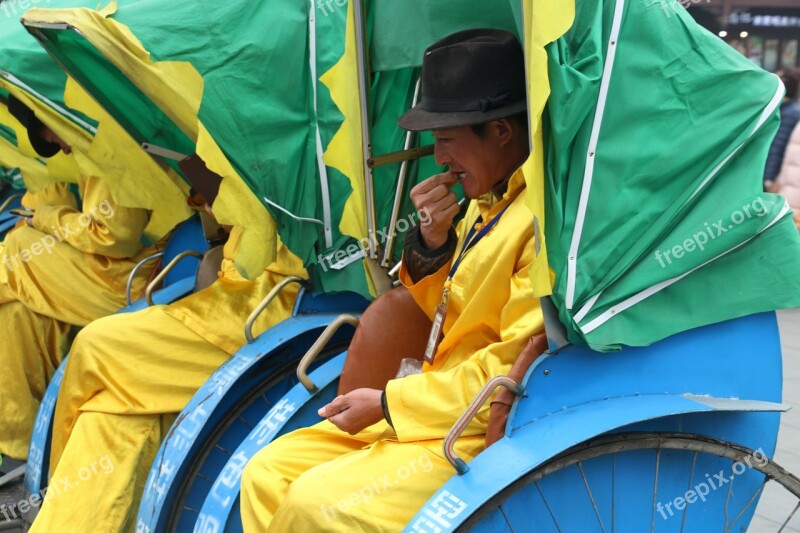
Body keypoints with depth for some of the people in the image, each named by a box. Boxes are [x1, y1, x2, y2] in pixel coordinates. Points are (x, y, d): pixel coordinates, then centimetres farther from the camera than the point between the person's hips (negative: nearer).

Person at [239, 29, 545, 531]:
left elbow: (514, 371, -22)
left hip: (489, 434, -9)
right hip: (440, 408, 9)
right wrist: (433, 240, -2)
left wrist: (387, 403, -16)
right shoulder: (489, 198, 10)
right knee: (267, 473, 3)